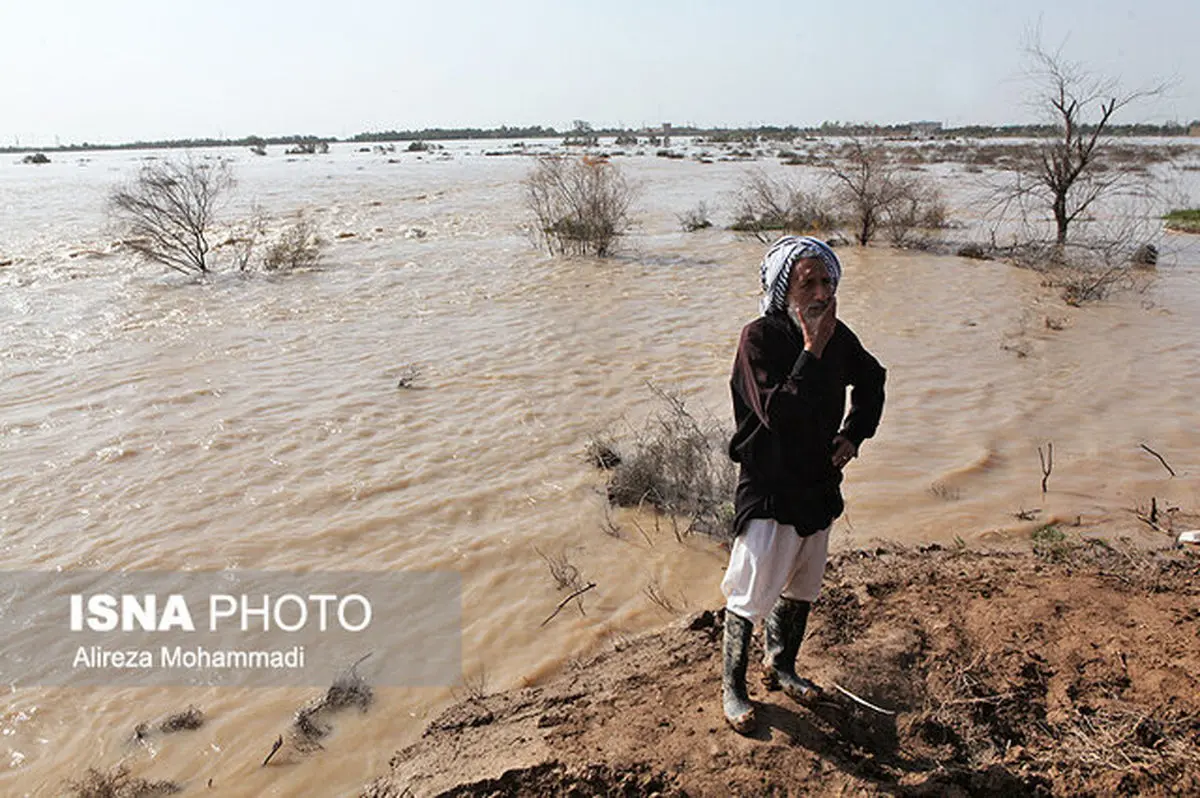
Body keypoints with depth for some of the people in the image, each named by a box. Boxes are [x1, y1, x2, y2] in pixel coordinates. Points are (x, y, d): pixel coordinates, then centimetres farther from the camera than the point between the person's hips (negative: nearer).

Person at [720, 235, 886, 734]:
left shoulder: (837, 336, -1)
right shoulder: (759, 338, -18)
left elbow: (871, 379, 20)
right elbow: (776, 413, -30)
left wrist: (853, 434, 8)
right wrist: (812, 351, -29)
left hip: (820, 485, 7)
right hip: (769, 491, -6)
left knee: (802, 588, 21)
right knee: (750, 595, 3)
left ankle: (781, 666, 43)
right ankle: (732, 686, 24)